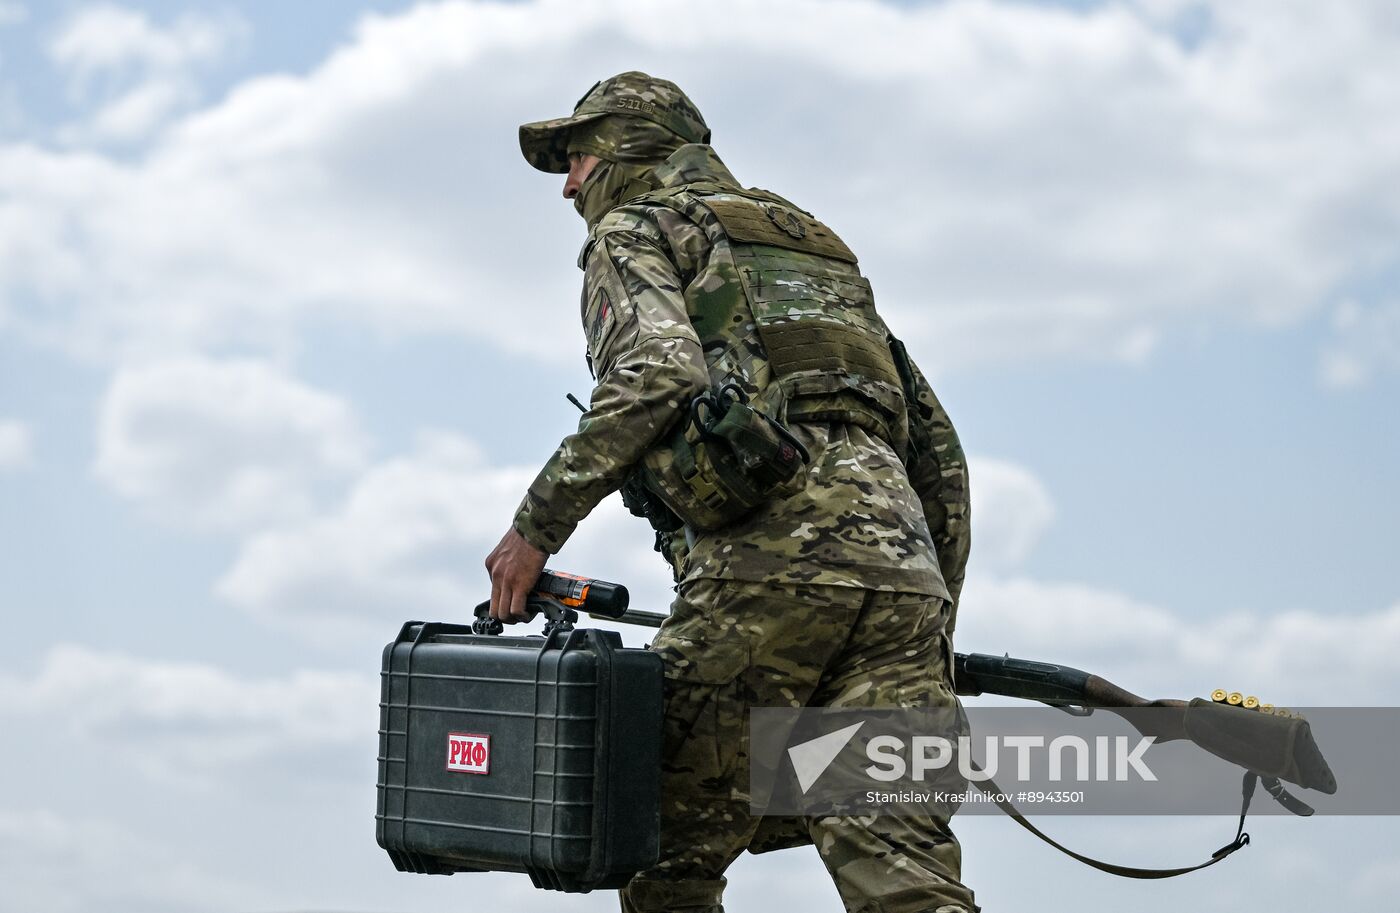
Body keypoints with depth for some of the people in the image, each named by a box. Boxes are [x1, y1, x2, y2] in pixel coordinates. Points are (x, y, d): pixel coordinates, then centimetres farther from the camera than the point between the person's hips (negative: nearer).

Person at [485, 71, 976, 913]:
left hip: (768, 553, -6)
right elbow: (938, 451, 31)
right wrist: (936, 628, 32)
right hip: (899, 554, 6)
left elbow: (657, 374, -9)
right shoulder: (821, 251, 36)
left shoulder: (634, 229, 14)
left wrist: (536, 528, -4)